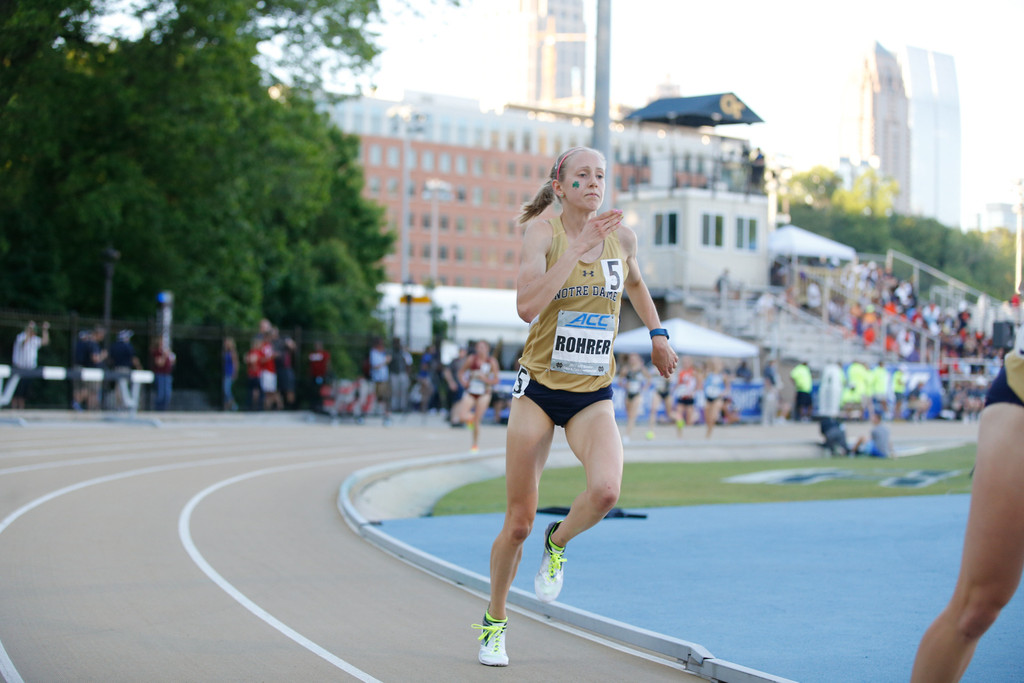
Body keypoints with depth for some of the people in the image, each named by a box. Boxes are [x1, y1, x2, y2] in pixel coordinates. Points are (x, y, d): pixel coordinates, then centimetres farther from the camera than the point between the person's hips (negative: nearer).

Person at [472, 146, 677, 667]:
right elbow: (527, 306, -26)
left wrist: (657, 333, 17)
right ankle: (494, 621, 26)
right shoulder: (542, 231, -10)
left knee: (605, 490, -26)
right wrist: (580, 245, -26)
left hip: (593, 395, 2)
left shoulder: (621, 235, 1)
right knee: (519, 521, 2)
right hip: (539, 388, -2)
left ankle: (557, 545, 7)